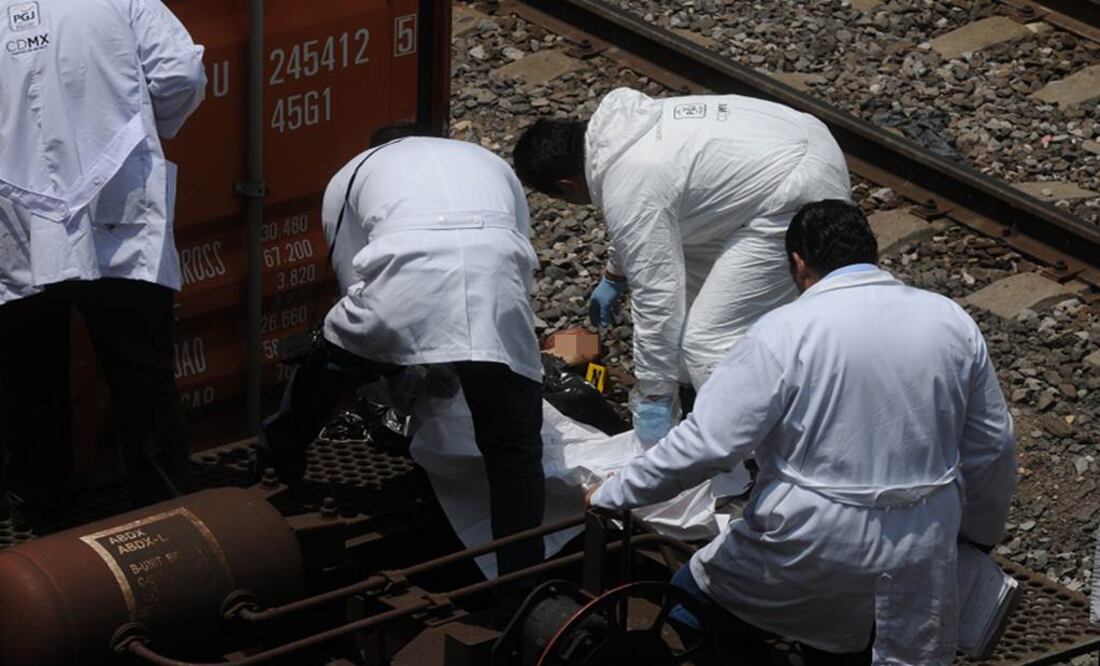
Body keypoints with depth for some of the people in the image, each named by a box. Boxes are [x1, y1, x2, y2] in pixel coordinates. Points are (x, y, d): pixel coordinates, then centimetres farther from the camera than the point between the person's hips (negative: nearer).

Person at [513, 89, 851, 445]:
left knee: (709, 341, -11)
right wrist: (614, 277, 40)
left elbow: (656, 297, -17)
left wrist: (654, 399, -10)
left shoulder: (628, 189, -19)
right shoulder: (622, 120, 9)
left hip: (800, 201, -11)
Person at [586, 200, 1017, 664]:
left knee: (693, 593, 16)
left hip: (812, 546, -3)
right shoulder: (951, 321, 3)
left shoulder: (785, 332, -11)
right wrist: (981, 534, 26)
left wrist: (613, 495, -2)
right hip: (922, 554, 3)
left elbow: (706, 441, -14)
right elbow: (992, 445, 11)